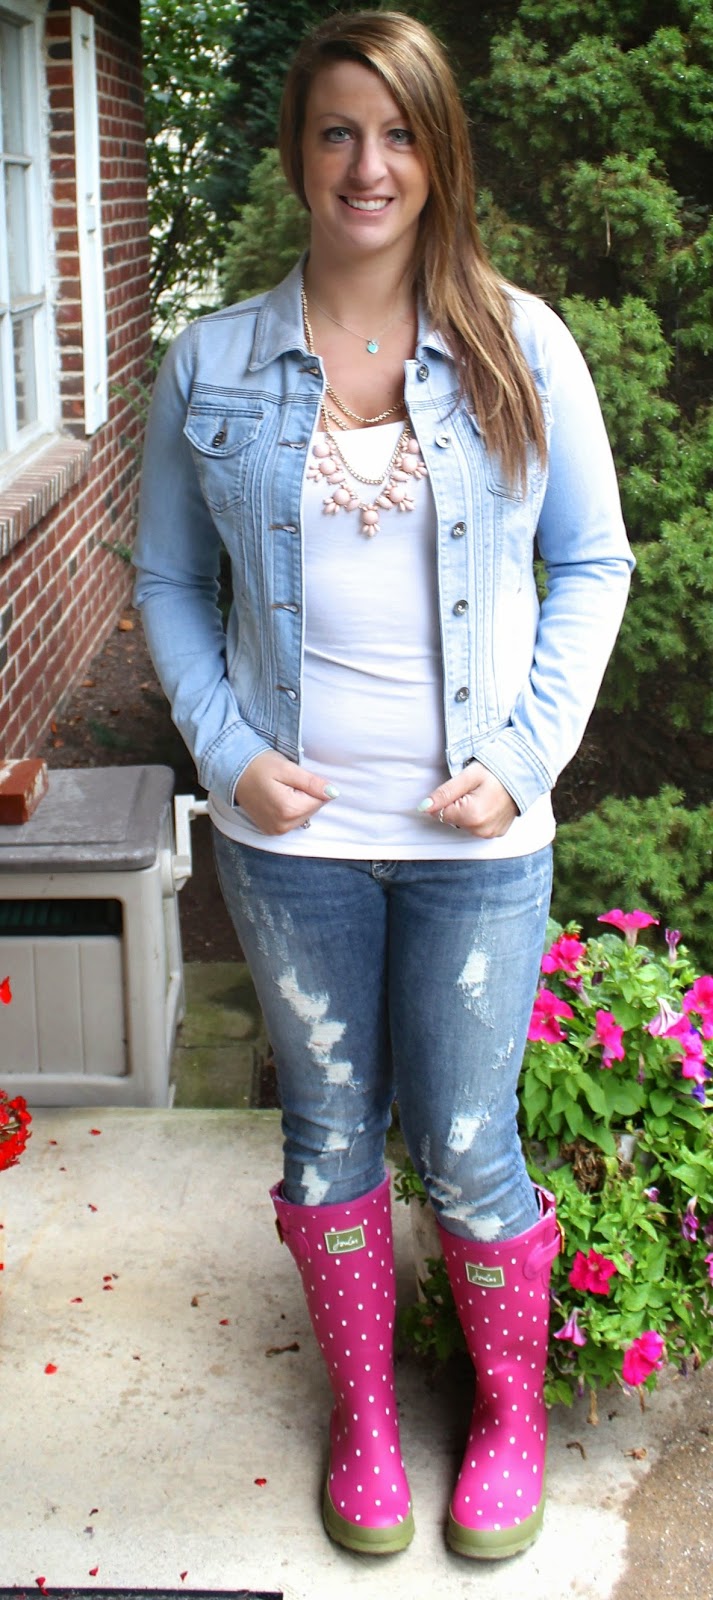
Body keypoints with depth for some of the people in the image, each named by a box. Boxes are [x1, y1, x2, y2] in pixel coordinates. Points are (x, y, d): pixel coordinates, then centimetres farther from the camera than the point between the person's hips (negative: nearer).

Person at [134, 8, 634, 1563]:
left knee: (467, 1148, 9)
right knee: (330, 1130, 15)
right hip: (290, 828, 1)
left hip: (476, 837, -1)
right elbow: (168, 580, 8)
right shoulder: (212, 362, 0)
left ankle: (512, 1410, 36)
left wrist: (527, 756, -8)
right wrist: (225, 749, -6)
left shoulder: (520, 344, -2)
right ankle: (362, 1412, 38)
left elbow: (593, 563, 3)